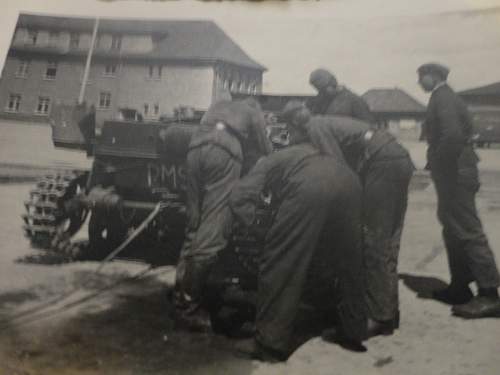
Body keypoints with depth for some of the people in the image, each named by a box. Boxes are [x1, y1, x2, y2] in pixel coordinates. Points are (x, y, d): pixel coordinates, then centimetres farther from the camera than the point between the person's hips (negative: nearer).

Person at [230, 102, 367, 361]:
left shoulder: (270, 161, 30)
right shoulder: (317, 152, 45)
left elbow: (240, 195, 15)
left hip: (309, 189, -5)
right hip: (349, 183, 6)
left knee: (280, 265, 5)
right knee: (348, 262, 22)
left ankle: (271, 343, 11)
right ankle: (354, 333, 34)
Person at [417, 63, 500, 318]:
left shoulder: (442, 98, -12)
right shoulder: (445, 97, 18)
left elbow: (453, 135, -27)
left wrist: (439, 165, -16)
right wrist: (437, 165, 14)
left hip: (455, 172, -10)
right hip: (454, 171, 10)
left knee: (467, 230, -8)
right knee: (453, 229, 15)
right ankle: (460, 286, 24)